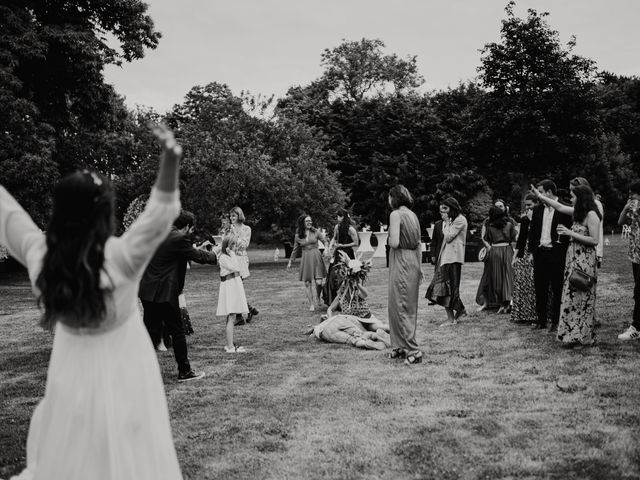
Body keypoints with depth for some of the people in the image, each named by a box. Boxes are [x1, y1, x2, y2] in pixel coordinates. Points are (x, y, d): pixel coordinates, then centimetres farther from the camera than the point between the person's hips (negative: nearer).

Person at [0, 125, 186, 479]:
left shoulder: (38, 255, -19)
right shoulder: (121, 258, -31)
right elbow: (160, 212, -35)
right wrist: (170, 159, -48)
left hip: (72, 364, 4)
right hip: (118, 365, -4)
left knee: (67, 443, 27)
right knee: (119, 447, 13)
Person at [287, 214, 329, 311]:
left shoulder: (315, 232, 2)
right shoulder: (298, 236, 6)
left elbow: (325, 241, 7)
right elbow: (295, 250, 15)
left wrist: (326, 249, -14)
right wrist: (290, 262, 18)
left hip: (316, 257, -1)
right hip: (305, 259, 1)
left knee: (318, 282, -9)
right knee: (307, 283, -2)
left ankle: (317, 299, 17)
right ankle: (311, 304, 6)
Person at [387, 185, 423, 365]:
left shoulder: (396, 214, -12)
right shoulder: (413, 215, 12)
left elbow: (394, 242, -22)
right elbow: (419, 244, 15)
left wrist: (389, 240, 1)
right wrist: (419, 267, 19)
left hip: (401, 261, -9)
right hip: (414, 259, 9)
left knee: (399, 306, -4)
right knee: (409, 306, 14)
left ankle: (413, 350, -6)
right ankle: (402, 347, 24)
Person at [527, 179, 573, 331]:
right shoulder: (538, 209, 11)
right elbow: (532, 231, 14)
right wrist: (532, 249, 7)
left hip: (556, 254, -5)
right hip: (540, 253, 5)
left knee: (557, 289, 2)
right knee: (540, 289, 8)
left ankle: (556, 321, 11)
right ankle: (541, 320, 17)